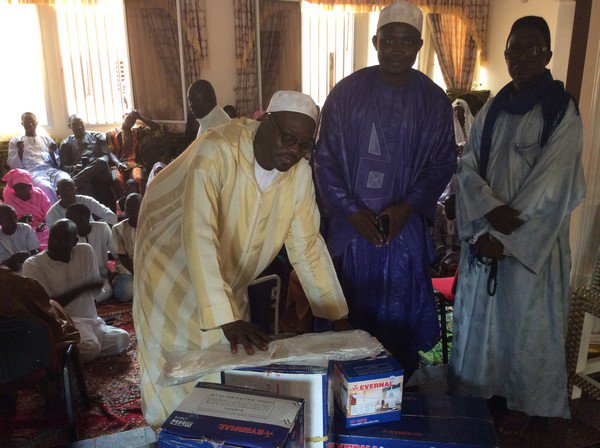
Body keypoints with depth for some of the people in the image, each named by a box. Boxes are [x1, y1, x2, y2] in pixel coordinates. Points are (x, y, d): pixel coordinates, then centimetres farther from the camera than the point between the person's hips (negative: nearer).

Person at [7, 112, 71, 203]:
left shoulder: (47, 139, 25)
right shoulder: (15, 141, 20)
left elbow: (58, 164, 19)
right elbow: (14, 166, 10)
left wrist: (52, 153, 0)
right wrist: (20, 151, -5)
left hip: (51, 169, 2)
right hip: (32, 172, -2)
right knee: (46, 188, -40)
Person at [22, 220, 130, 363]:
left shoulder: (86, 251, 3)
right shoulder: (32, 264, -7)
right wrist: (83, 287, -19)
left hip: (91, 320, 6)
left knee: (122, 338, -20)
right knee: (90, 348, -34)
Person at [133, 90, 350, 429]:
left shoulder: (300, 173, -14)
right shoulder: (216, 152, -32)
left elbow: (307, 245, -9)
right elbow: (199, 237, -40)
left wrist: (339, 317, -10)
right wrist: (227, 319, -44)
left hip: (230, 280, 5)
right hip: (175, 267, -4)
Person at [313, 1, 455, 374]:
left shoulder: (434, 101, 2)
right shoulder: (346, 92, 0)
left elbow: (443, 162, 4)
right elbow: (325, 158, 0)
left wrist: (408, 206, -11)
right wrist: (350, 210, -9)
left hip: (405, 225, 0)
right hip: (350, 224, 0)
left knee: (400, 314, 9)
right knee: (348, 314, 10)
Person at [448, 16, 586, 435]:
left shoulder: (562, 111, -7)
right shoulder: (492, 110, 8)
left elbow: (551, 185, -13)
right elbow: (468, 166, 2)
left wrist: (506, 238, -16)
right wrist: (489, 208, -17)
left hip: (534, 238, -4)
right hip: (485, 233, 5)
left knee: (525, 319, 7)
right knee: (478, 314, 13)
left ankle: (522, 403, 27)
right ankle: (477, 391, 33)